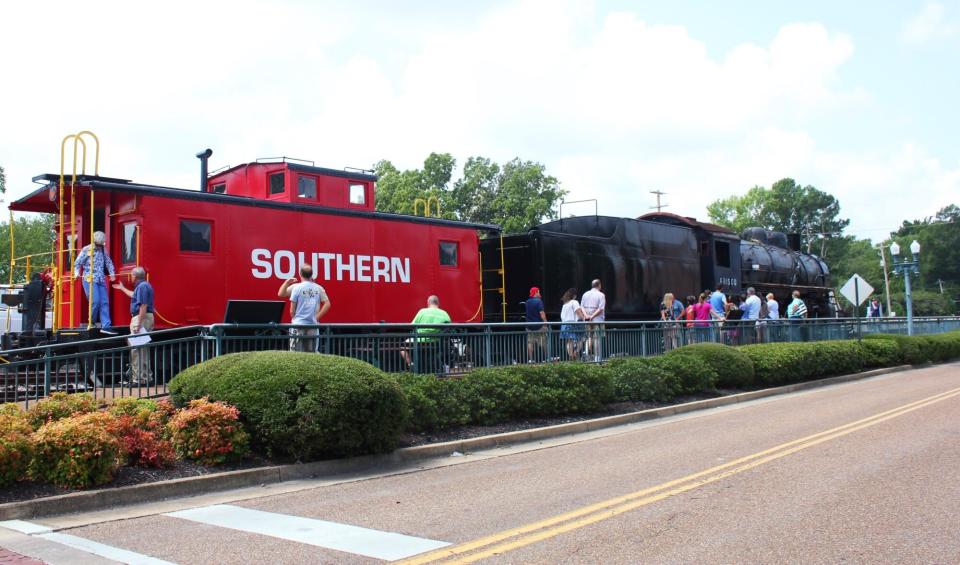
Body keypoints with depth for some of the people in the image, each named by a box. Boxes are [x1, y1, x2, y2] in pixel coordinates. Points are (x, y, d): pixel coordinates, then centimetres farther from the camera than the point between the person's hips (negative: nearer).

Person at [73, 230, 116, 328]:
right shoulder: (86, 250, 2)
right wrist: (76, 273, -11)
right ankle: (91, 323, 6)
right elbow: (77, 263, 5)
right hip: (89, 280, -5)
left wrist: (112, 273, 11)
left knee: (104, 302, -2)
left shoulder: (102, 251, 15)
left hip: (101, 280, 5)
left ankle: (106, 326, -3)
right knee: (95, 301, -15)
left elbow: (108, 262, 24)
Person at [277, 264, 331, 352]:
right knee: (311, 354, 8)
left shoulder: (297, 287, -5)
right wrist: (317, 317, 4)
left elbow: (292, 310, -4)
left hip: (298, 325, -3)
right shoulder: (319, 288, 4)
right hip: (313, 325, 3)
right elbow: (327, 304, 2)